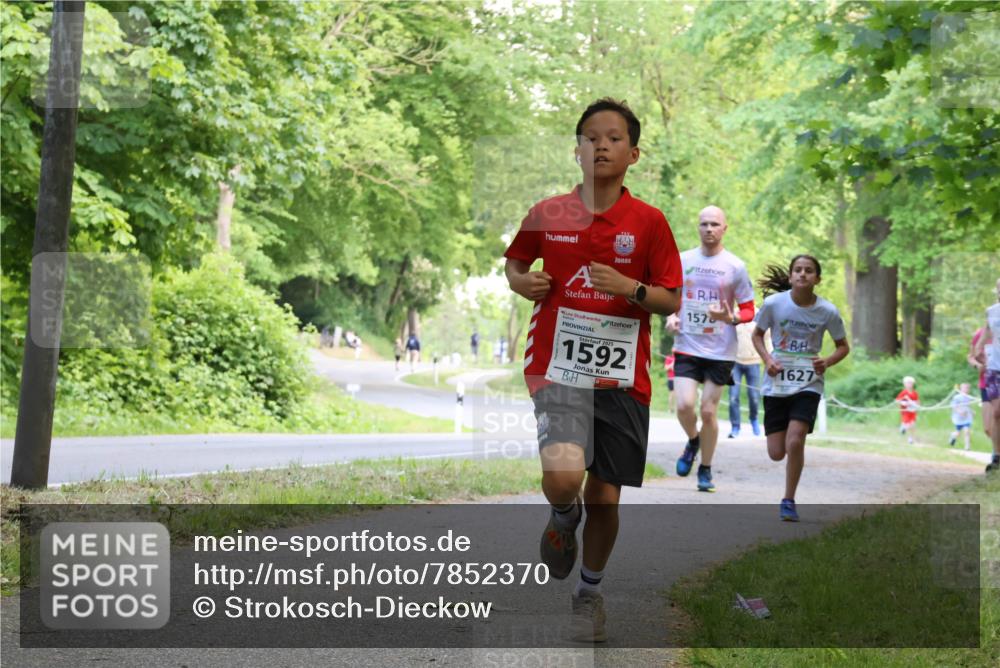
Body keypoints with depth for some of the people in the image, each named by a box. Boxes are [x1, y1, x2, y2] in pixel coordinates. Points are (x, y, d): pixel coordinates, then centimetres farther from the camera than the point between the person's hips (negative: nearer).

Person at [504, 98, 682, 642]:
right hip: (558, 369, -1)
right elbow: (514, 261, 20)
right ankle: (563, 518, 13)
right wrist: (523, 282, -3)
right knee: (563, 477, -25)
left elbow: (672, 300, 1)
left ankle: (589, 592, 33)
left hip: (622, 377, 1)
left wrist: (629, 288, -18)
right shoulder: (547, 214, 2)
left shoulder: (648, 222, 0)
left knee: (604, 499, 7)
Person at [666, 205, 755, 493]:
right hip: (687, 347, 1)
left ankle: (705, 469, 20)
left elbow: (749, 310, 3)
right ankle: (693, 442, 21)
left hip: (720, 351, -1)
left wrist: (731, 318, -18)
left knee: (708, 411, 1)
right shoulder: (682, 260, 4)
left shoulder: (735, 266, -2)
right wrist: (671, 316, -2)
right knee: (684, 405, -13)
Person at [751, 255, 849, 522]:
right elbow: (757, 334, 7)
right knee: (776, 453, 0)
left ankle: (788, 501, -1)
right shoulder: (773, 303, -9)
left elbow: (843, 346, 7)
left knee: (795, 442, -20)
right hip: (776, 383, 1)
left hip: (808, 384, -1)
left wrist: (827, 362, -13)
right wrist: (767, 359, -11)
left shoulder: (828, 312, -8)